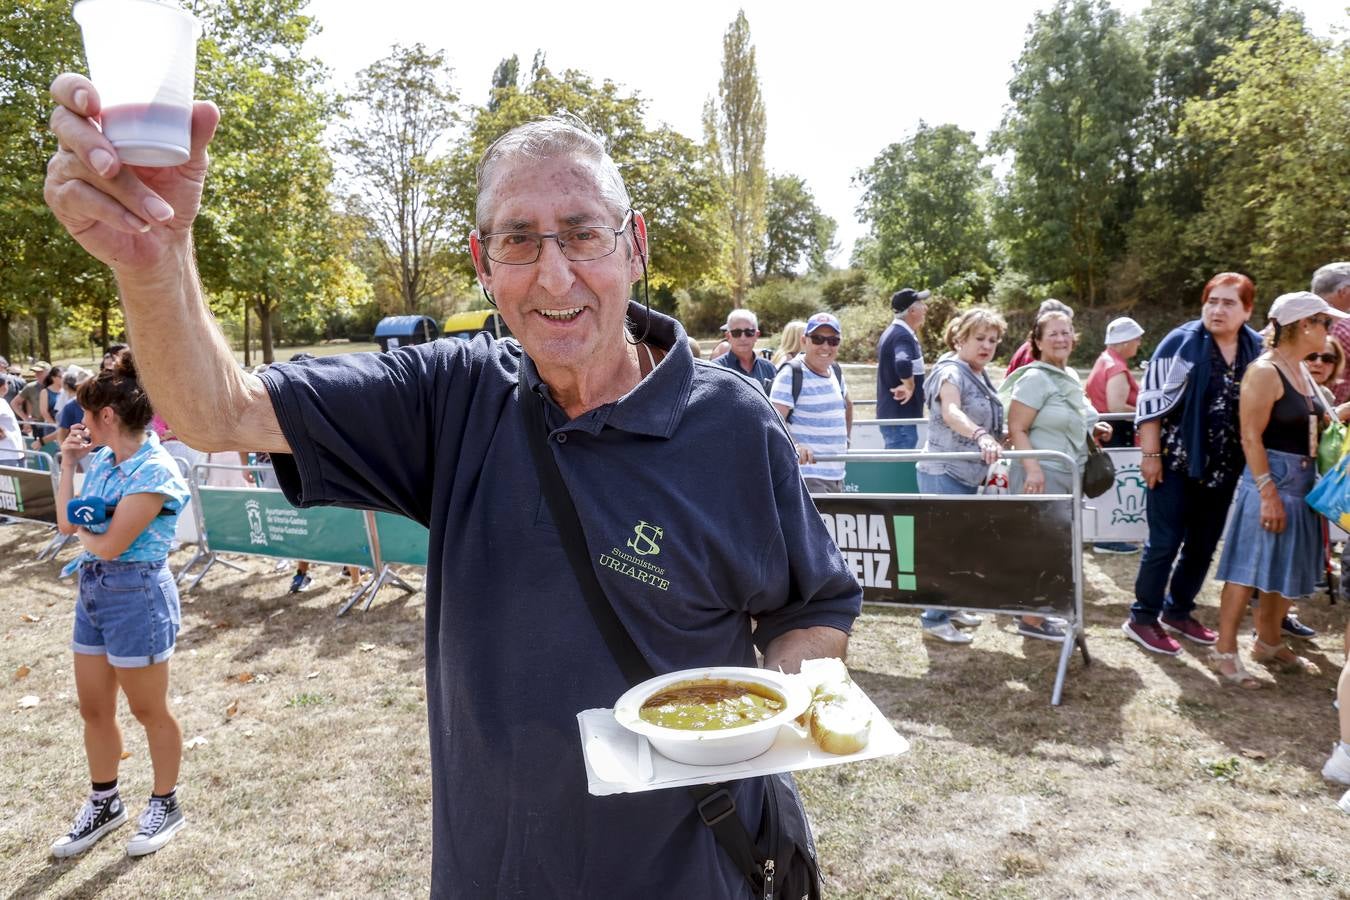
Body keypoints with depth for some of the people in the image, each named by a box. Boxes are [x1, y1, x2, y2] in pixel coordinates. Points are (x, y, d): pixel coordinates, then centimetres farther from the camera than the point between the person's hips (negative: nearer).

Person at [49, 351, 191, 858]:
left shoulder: (155, 472, -22)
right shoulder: (101, 460, 5)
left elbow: (109, 545, -22)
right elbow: (67, 523, 7)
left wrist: (79, 529, -1)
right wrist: (68, 463, 3)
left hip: (136, 596, -8)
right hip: (93, 591, 8)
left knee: (149, 711, 8)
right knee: (93, 709, 19)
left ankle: (166, 806, 28)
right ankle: (104, 804, 38)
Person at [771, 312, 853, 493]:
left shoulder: (835, 371, 14)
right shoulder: (792, 373, -10)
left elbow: (847, 405, 34)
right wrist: (794, 446, -38)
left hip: (836, 475, 9)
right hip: (806, 475, -9)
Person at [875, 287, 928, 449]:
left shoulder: (892, 332, 12)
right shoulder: (903, 335, -19)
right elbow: (903, 364, -39)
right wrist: (910, 386, -24)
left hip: (890, 414, 10)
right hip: (901, 417, -10)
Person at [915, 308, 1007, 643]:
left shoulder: (979, 376, 13)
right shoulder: (952, 371, -16)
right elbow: (951, 412, -38)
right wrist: (981, 435, -54)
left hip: (967, 475, 9)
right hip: (944, 474, -9)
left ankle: (949, 607, 30)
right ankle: (934, 619, 8)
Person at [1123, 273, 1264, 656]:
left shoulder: (1257, 349, 5)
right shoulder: (1183, 342, -10)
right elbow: (1151, 398, -11)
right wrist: (1151, 454, -14)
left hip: (1224, 466, 6)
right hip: (1177, 462, -5)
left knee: (1203, 545, 13)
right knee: (1165, 543, -1)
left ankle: (1177, 611, 29)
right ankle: (1142, 618, 11)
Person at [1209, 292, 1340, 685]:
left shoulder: (1302, 371, 12)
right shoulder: (1265, 371, -14)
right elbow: (1251, 437, -19)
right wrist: (1268, 493, -23)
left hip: (1303, 481, 9)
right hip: (1271, 478, -9)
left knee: (1285, 568, 16)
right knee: (1250, 568, -5)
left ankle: (1269, 643, 29)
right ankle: (1224, 650, 3)